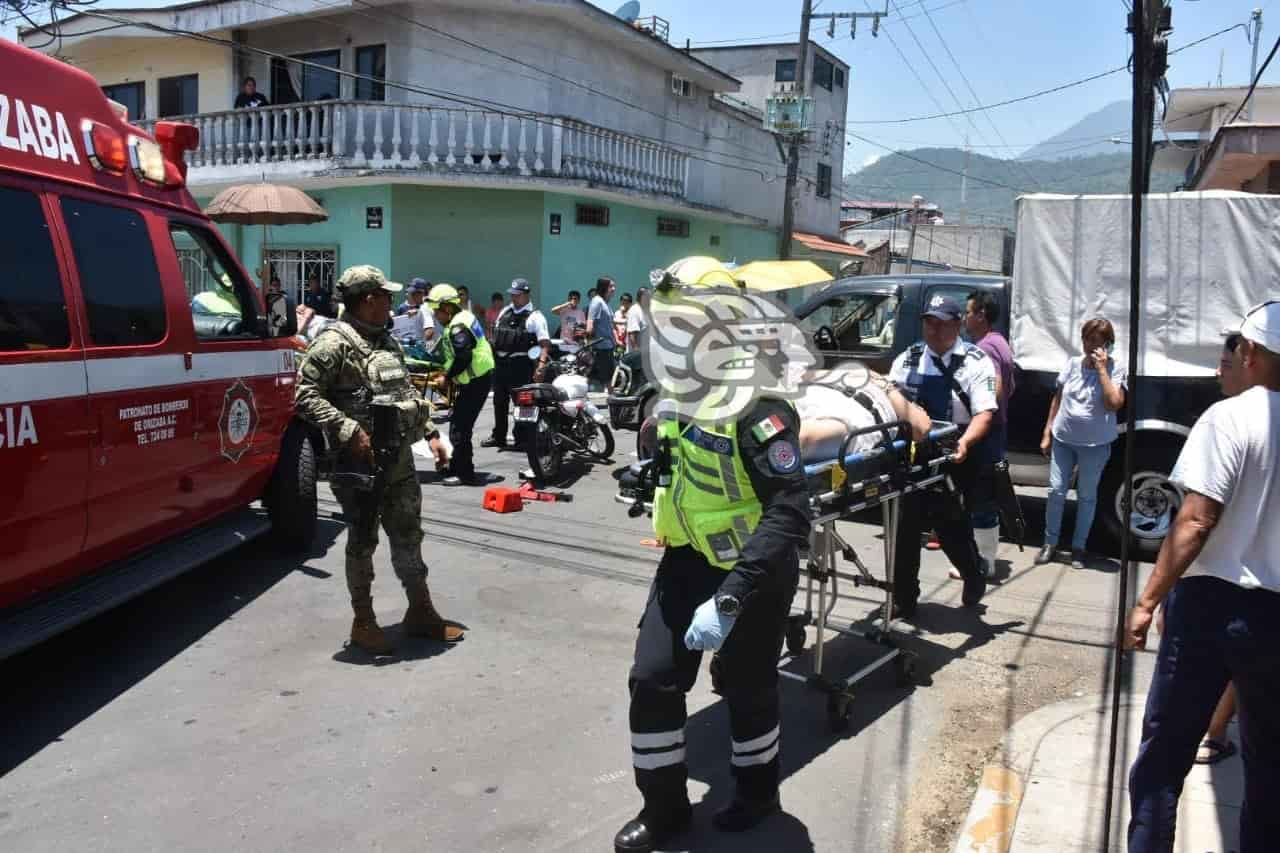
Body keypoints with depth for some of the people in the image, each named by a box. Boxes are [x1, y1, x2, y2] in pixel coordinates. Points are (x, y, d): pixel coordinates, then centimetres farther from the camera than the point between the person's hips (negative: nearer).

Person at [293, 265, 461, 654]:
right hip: (361, 461, -8)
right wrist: (348, 432, -25)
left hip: (399, 459, 8)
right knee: (362, 541, 5)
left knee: (408, 536, 14)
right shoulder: (334, 342, -12)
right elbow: (305, 395, -18)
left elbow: (407, 392, 23)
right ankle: (363, 623, 19)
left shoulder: (387, 341, 15)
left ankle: (421, 612, 27)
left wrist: (431, 432, 16)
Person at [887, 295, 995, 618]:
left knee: (951, 527, 6)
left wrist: (965, 441, -31)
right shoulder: (908, 359, 10)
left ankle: (974, 578, 36)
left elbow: (984, 413, -13)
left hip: (954, 462, -4)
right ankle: (903, 599, 19)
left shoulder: (975, 362, -4)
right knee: (905, 528, 6)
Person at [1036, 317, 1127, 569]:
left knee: (1086, 496, 9)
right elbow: (1057, 399, 9)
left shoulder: (1116, 370, -10)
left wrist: (1102, 369, -22)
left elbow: (1114, 404, -23)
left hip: (1095, 445, -3)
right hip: (1063, 439, 3)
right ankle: (1050, 543, 18)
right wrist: (1047, 433, 7)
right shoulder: (1073, 364, 1)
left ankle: (1078, 546, 22)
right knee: (1056, 491, 5)